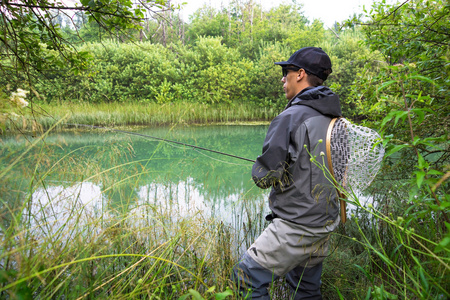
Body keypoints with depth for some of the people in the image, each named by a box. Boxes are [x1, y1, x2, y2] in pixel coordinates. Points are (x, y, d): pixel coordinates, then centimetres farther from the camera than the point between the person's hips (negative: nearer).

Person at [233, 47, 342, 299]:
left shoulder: (292, 117, -18)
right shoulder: (337, 118, 7)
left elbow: (264, 176, -18)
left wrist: (260, 172, 4)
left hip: (297, 227, -8)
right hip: (327, 223, 9)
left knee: (247, 278, 3)